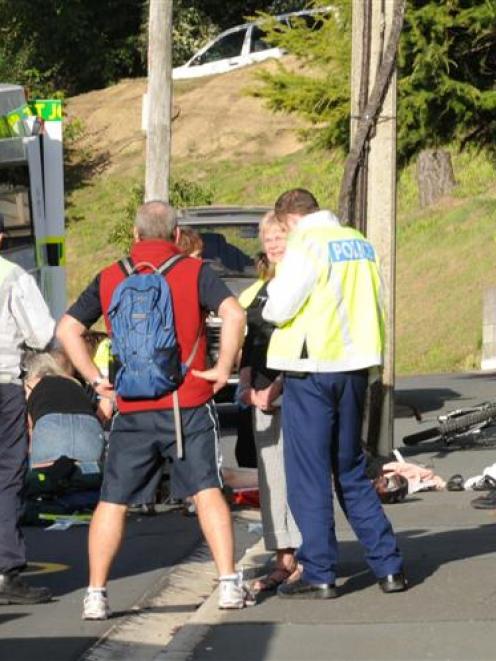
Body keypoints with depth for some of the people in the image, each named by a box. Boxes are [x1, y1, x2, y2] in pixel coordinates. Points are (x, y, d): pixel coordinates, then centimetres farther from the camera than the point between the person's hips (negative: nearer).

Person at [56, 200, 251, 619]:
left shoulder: (109, 278, 7)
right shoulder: (194, 272, -1)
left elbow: (68, 328, 5)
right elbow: (234, 314, -17)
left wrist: (95, 377, 7)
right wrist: (223, 369, -9)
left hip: (132, 409, 2)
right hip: (188, 404, -2)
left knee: (114, 501, 8)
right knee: (207, 490, 3)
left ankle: (96, 594, 6)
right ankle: (230, 584, -2)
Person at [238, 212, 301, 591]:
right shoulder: (261, 290, 19)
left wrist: (276, 388, -17)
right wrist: (247, 385, 5)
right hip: (264, 397, 8)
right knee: (271, 475, 6)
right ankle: (284, 560, 10)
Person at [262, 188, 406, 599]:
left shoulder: (306, 246, -12)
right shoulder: (361, 244, 10)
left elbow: (278, 309, -15)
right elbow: (374, 305, 16)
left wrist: (272, 293, 6)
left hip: (312, 371, -7)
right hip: (355, 367, 7)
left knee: (309, 476, 1)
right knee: (351, 472, 16)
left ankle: (319, 575, 1)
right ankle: (389, 567, 13)